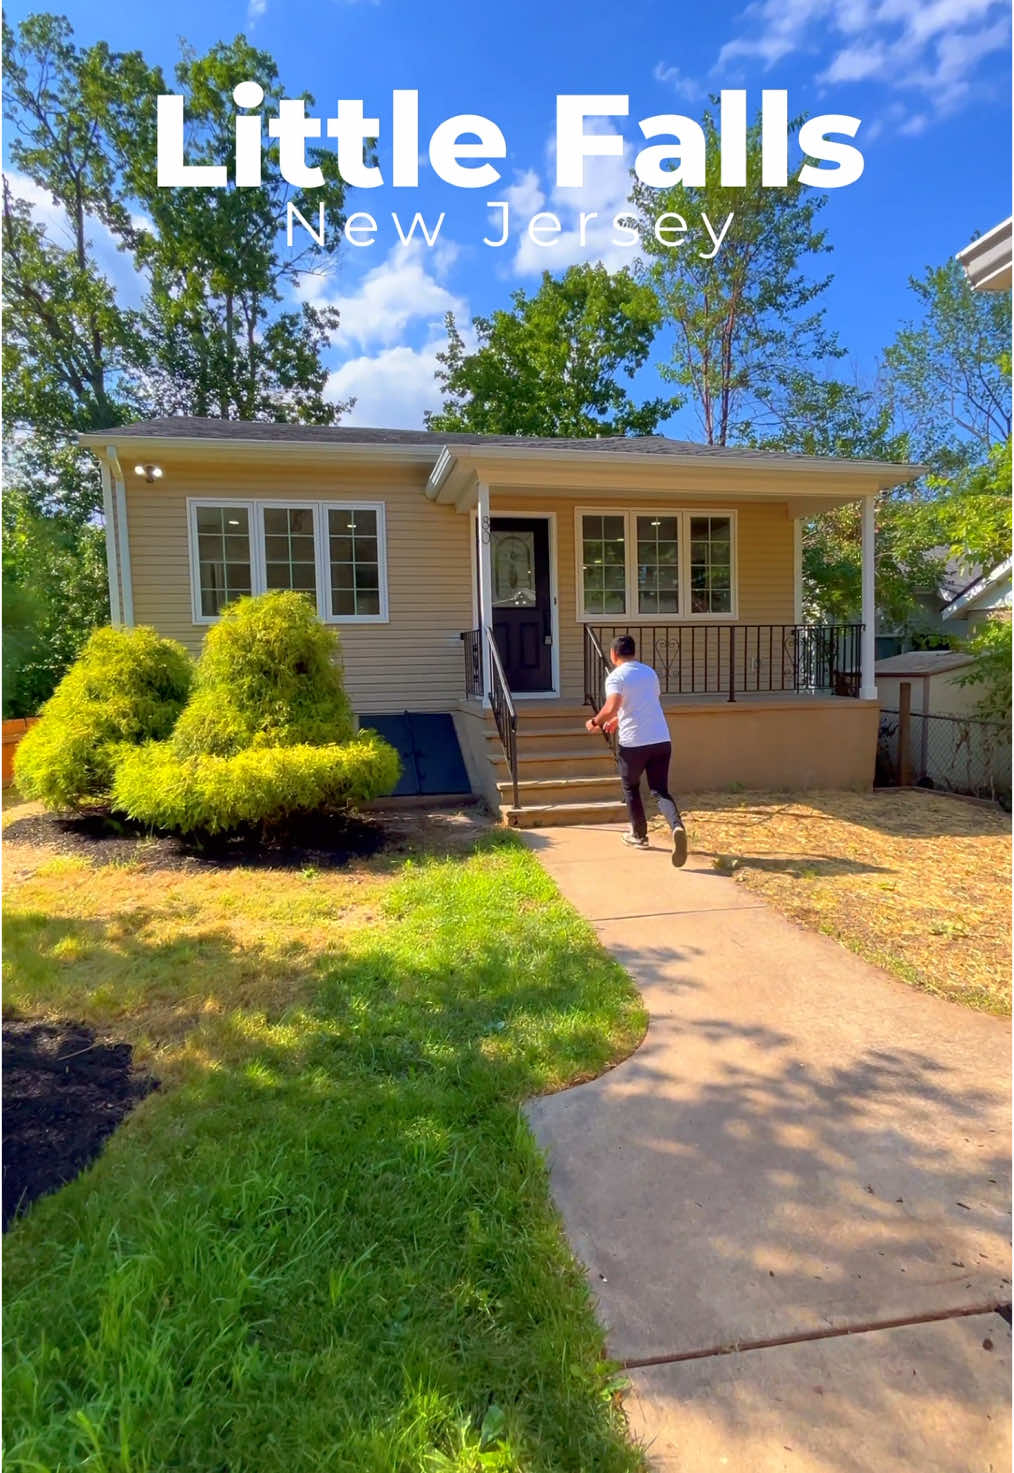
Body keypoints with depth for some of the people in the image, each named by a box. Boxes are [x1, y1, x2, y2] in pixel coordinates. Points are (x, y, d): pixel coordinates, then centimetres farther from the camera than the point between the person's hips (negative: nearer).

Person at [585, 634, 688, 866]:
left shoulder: (616, 676, -6)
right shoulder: (650, 673, 16)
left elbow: (611, 708, -21)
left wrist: (595, 722, -2)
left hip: (633, 743, -4)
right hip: (661, 741, 4)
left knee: (631, 789, 20)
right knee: (659, 791, 6)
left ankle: (639, 836, 31)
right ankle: (677, 826, -22)